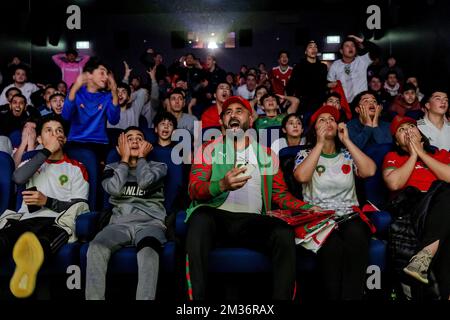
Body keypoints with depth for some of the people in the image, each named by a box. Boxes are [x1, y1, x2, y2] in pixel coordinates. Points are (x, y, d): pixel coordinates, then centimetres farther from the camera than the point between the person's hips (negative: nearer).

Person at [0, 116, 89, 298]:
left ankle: (29, 265, -75)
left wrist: (46, 201, -9)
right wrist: (47, 151, 4)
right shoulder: (31, 162, 28)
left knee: (43, 242, -42)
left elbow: (78, 207, 8)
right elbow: (18, 178, 1)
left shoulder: (76, 168, 19)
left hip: (58, 222, -3)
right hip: (26, 220, 3)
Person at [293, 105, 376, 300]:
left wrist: (346, 140, 2)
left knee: (356, 235, -35)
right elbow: (301, 176, -12)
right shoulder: (305, 154, 12)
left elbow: (370, 171, -3)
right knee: (332, 244, -36)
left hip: (349, 215, 2)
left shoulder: (347, 155, 18)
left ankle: (351, 296, -23)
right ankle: (331, 296, -18)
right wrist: (320, 143, -5)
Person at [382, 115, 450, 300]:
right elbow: (394, 184, 0)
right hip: (412, 207, -2)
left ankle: (424, 256, -39)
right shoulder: (392, 157, 24)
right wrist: (413, 156, 9)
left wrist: (421, 153, 9)